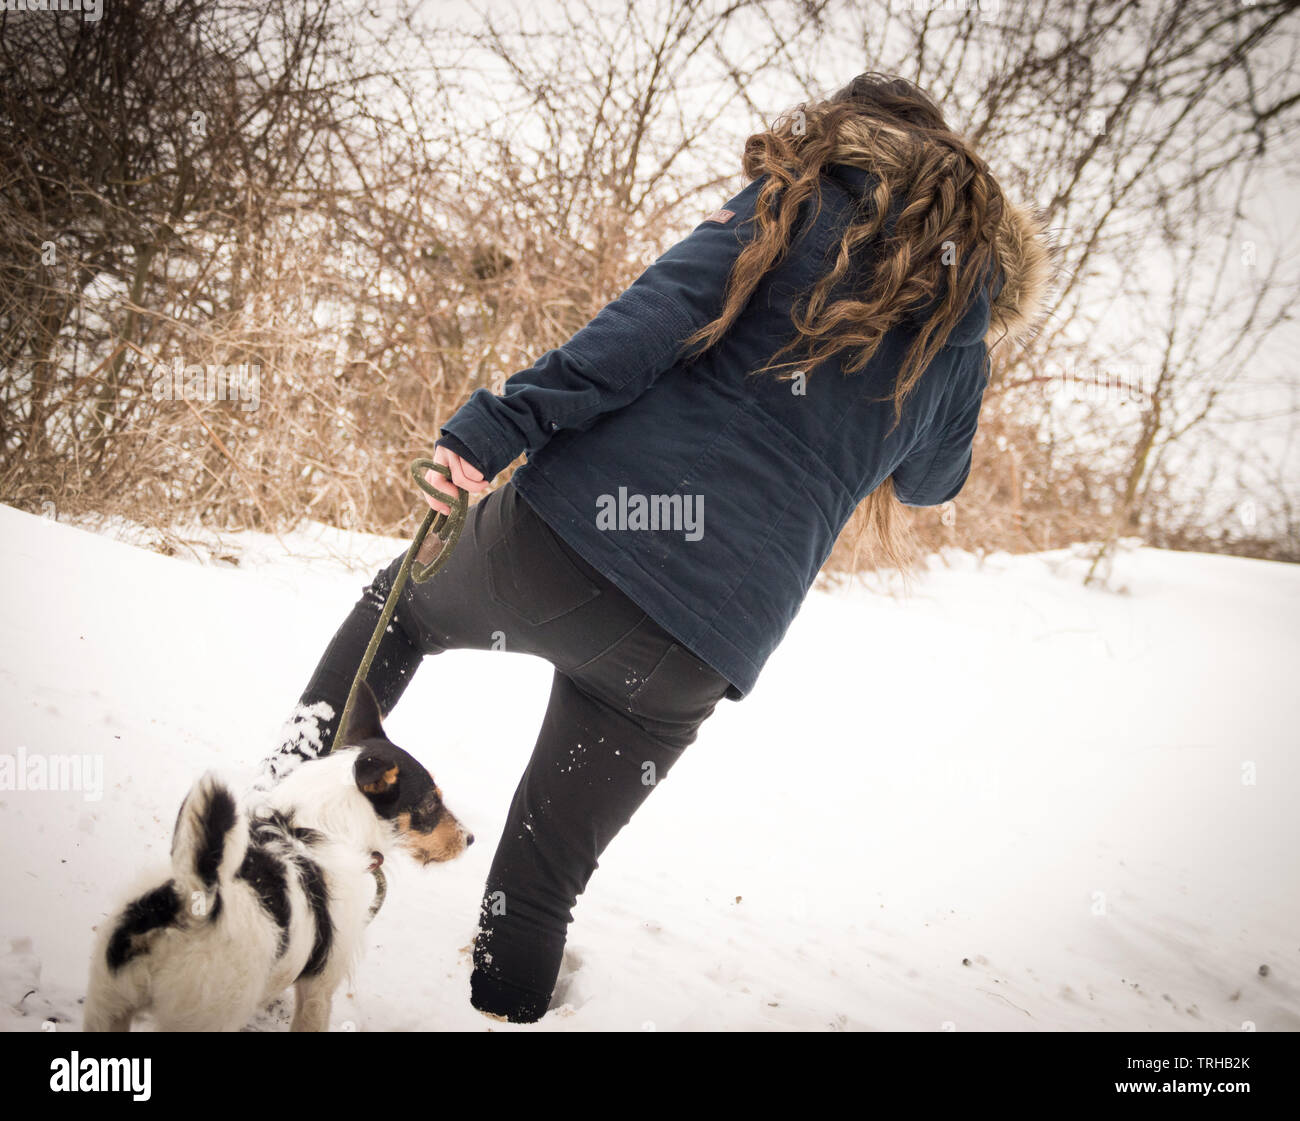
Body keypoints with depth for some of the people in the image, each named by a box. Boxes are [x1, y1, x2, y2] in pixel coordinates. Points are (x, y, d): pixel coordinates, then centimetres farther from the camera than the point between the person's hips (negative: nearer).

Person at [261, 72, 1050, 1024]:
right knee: (542, 873, 15)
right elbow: (928, 482, 27)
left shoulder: (799, 204, 5)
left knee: (400, 604, 31)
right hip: (701, 647, 2)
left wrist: (501, 426, -15)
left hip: (572, 528, -2)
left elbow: (657, 316, -10)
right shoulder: (968, 307, 14)